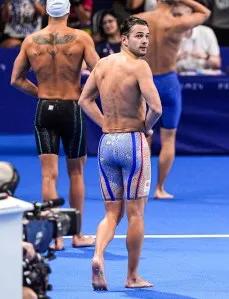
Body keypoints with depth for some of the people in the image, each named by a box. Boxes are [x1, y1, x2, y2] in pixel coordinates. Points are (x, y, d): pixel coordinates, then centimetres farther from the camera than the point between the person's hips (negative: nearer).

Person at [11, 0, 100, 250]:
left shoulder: (31, 40, 0)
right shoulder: (81, 38, -7)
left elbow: (16, 79, 5)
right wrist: (84, 94, 5)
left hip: (44, 108, 1)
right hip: (72, 108, -1)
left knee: (49, 174, 2)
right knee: (76, 172, 12)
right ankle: (77, 235, 20)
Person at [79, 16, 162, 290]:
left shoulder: (103, 64, 7)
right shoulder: (139, 66, -14)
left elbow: (85, 100, 16)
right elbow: (156, 108, -22)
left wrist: (105, 124, 13)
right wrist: (147, 127, -2)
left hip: (107, 142, 6)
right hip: (133, 142, -6)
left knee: (112, 213, 12)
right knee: (135, 214, 6)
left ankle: (98, 255, -15)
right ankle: (132, 277, 12)